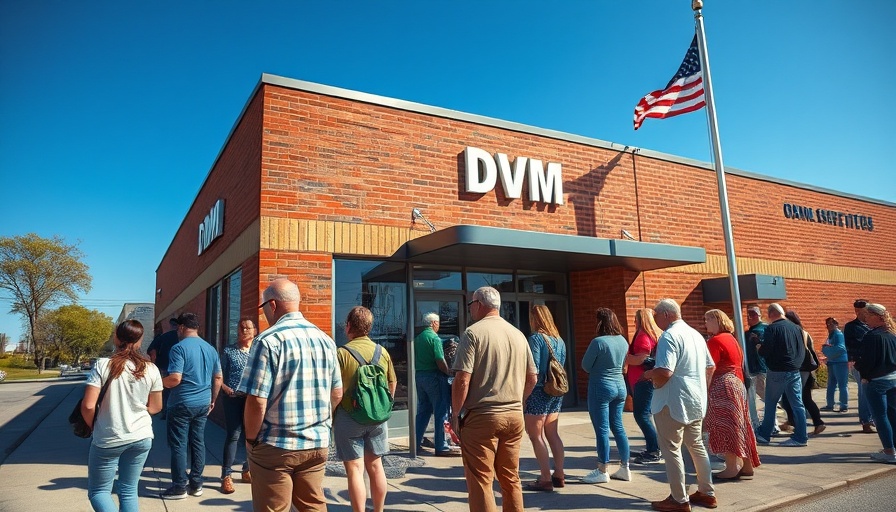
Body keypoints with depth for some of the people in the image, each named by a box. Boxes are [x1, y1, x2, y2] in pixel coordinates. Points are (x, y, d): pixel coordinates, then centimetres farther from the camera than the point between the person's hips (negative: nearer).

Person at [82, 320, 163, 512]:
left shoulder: (103, 365, -11)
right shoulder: (151, 369, -3)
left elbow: (88, 406, -14)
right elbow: (155, 407, 4)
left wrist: (92, 425, 5)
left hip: (108, 439, -3)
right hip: (142, 437, 3)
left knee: (98, 491, 12)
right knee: (129, 491, 16)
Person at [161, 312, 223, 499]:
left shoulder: (179, 348, -12)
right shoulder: (210, 349, 8)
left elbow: (175, 379, -20)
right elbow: (218, 378, 12)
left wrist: (159, 382, 0)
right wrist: (212, 400, 22)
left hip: (182, 404, -6)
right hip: (203, 404, 6)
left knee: (178, 445, 4)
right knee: (198, 442, 12)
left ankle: (179, 487, 11)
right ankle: (196, 484, 19)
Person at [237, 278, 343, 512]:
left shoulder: (269, 341, -14)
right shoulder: (325, 340, 4)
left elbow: (257, 401, -17)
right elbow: (337, 394, 10)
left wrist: (251, 439, -2)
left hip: (276, 446, -5)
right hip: (318, 443, 5)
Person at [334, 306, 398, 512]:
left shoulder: (342, 353, -14)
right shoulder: (382, 352, 1)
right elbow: (392, 384, 10)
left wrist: (331, 417, 0)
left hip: (349, 417, -5)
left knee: (355, 470, 3)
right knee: (375, 466, 16)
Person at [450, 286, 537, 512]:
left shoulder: (473, 333, -9)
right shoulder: (518, 334, 9)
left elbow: (462, 379, -15)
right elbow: (532, 377, 14)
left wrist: (455, 414, -4)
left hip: (481, 417, -6)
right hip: (514, 416, 6)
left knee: (480, 481, 2)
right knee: (510, 479, 16)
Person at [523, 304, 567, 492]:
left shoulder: (536, 338, -13)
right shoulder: (559, 340, 8)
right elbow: (562, 366, 12)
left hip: (539, 392, -7)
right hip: (556, 392, 8)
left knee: (536, 436, 1)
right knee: (553, 434, 15)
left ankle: (546, 479, 2)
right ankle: (559, 475, 20)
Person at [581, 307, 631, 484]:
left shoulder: (598, 342, -18)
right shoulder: (623, 341, 4)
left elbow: (585, 366, -9)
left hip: (601, 387, -7)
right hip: (620, 386, 7)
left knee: (602, 429, 0)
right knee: (618, 427, 15)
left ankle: (602, 471, 6)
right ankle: (625, 468, 22)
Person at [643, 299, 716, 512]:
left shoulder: (669, 336, -19)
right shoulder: (696, 334, 11)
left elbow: (664, 372, -28)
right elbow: (710, 367, 19)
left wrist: (650, 375, -9)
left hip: (673, 402, -9)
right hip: (696, 401, 9)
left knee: (671, 450, 2)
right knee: (697, 446, 19)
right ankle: (707, 493, 29)